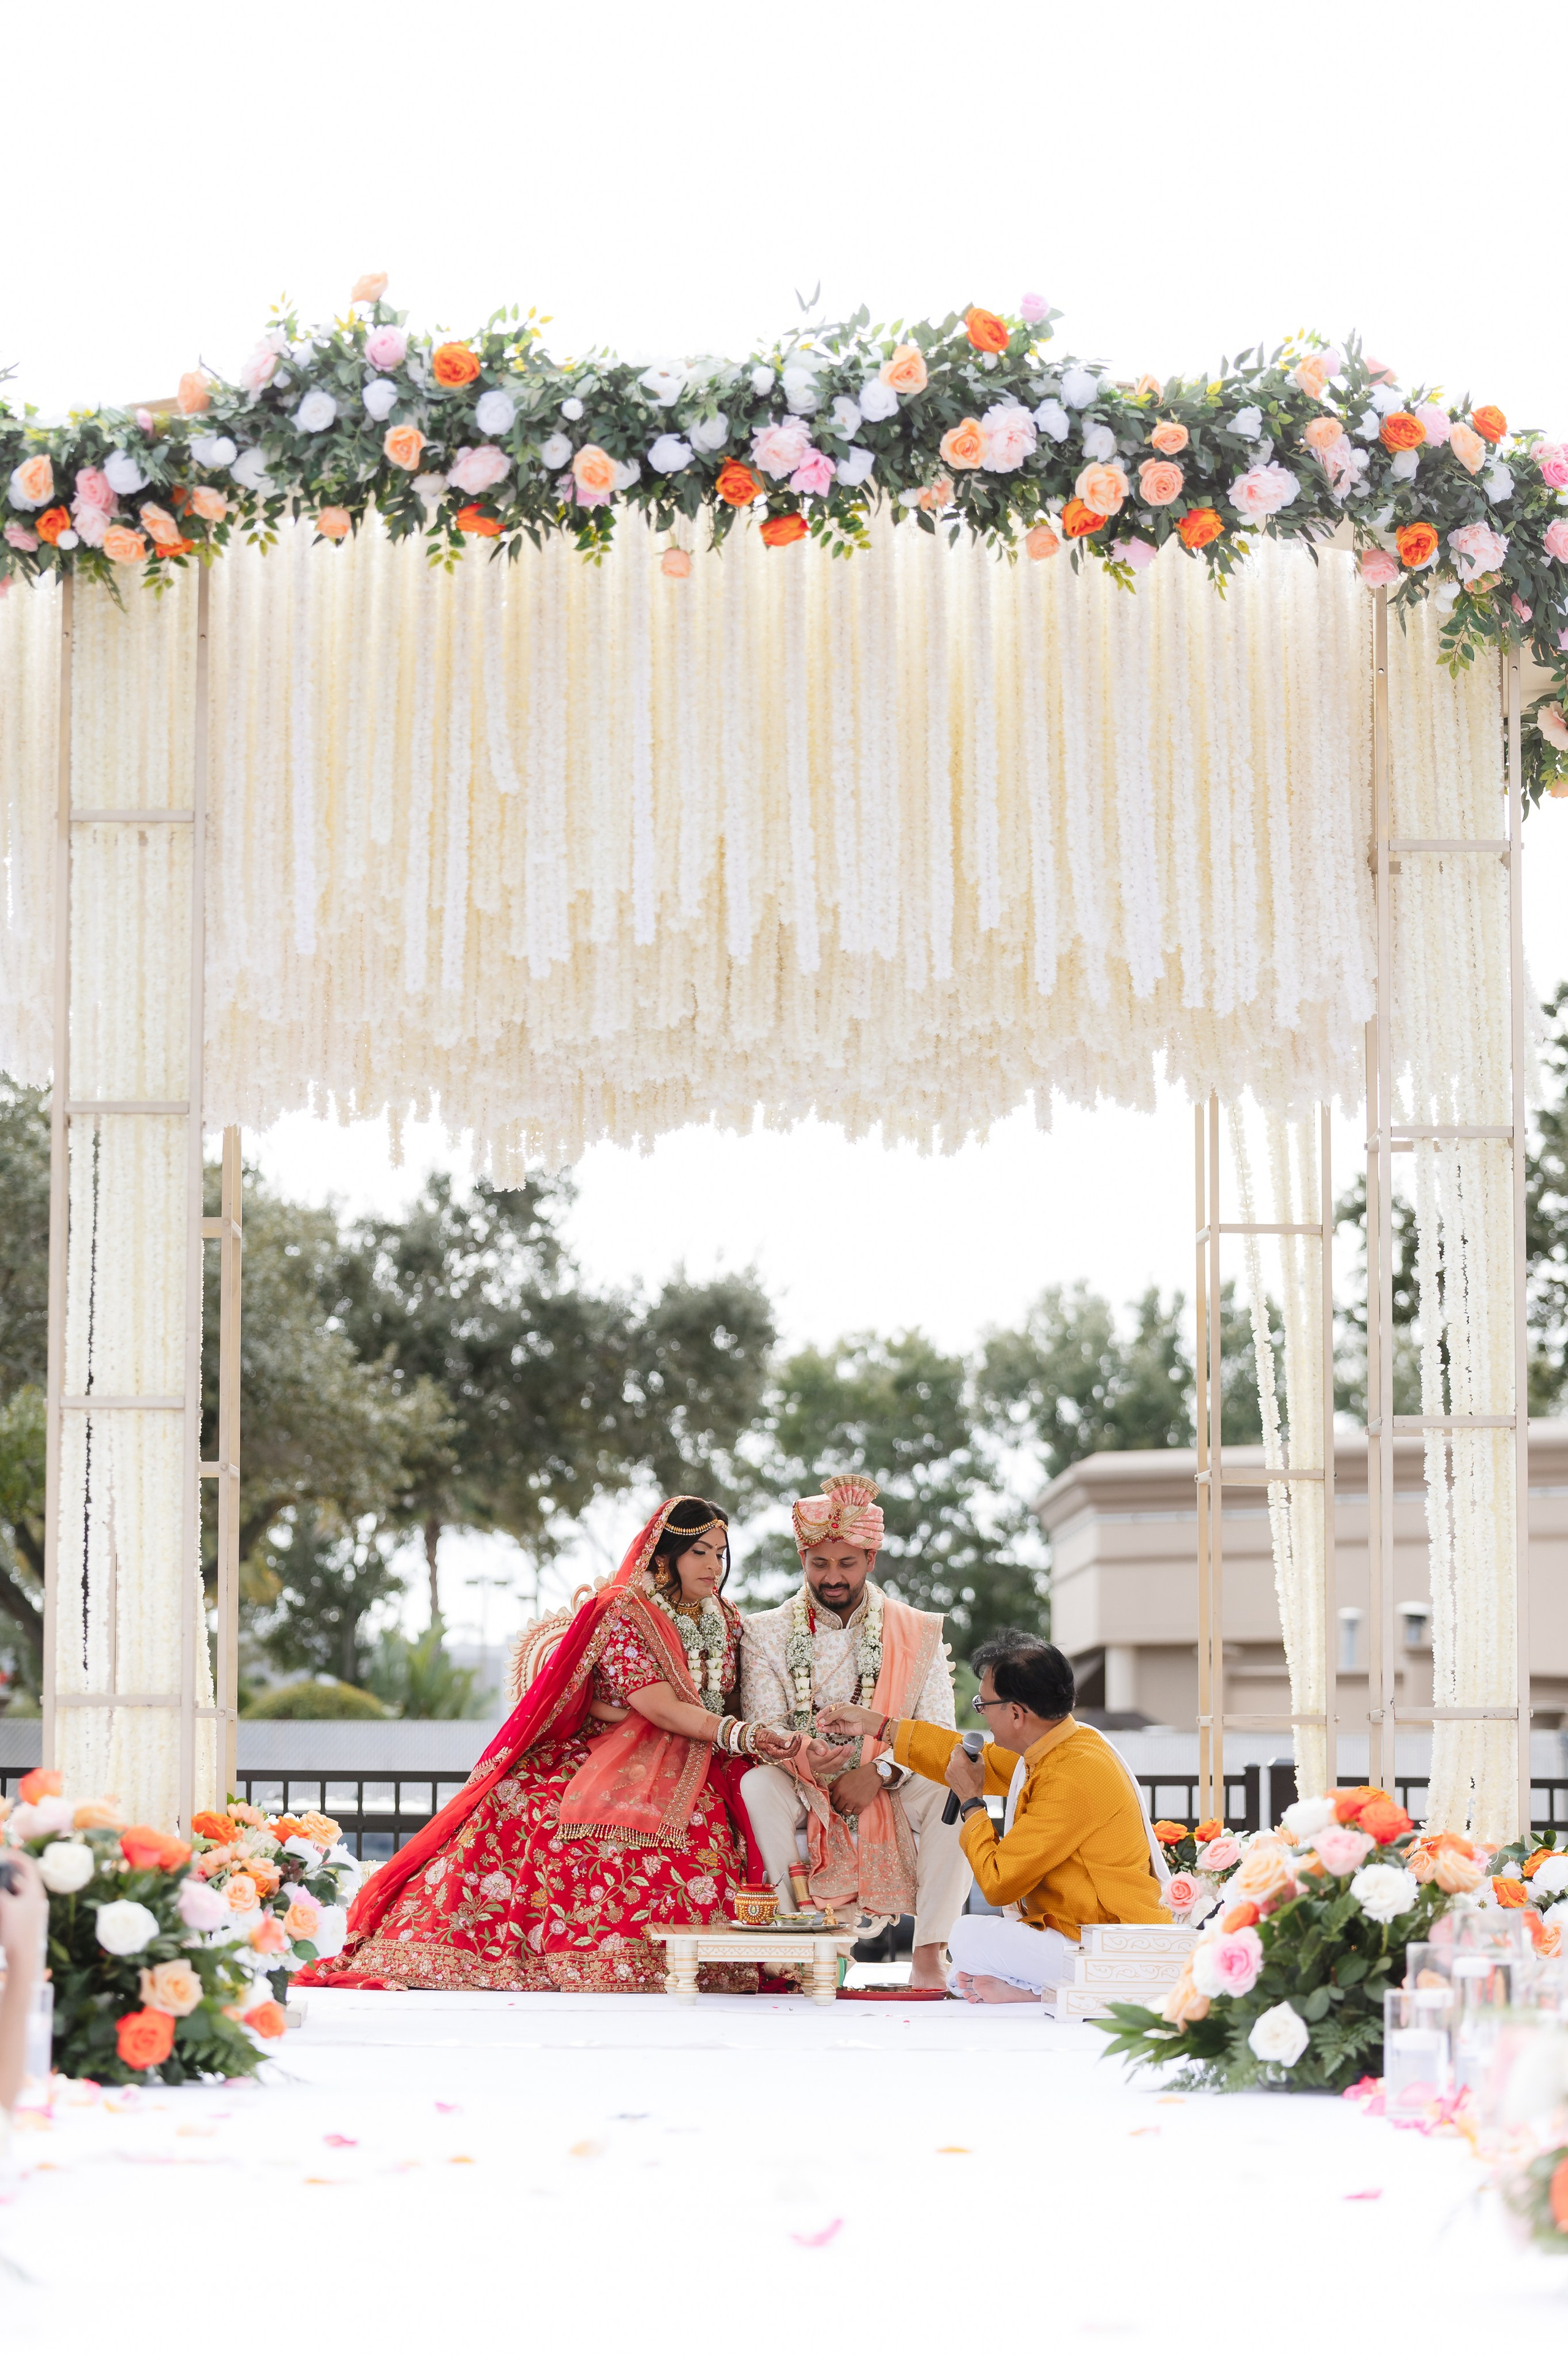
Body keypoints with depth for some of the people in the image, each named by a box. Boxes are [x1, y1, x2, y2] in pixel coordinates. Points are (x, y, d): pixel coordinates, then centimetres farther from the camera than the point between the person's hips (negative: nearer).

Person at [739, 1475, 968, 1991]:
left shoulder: (918, 1634, 6)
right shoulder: (766, 1635, 5)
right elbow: (763, 1730, -7)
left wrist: (879, 1773, -20)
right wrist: (802, 1753, -31)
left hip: (891, 1799, 1)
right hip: (804, 1797, 0)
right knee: (757, 1786, -33)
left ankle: (928, 1957, -29)